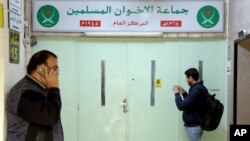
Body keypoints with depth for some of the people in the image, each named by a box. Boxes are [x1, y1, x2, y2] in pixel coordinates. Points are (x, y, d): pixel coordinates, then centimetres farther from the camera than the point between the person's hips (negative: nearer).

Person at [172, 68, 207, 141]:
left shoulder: (196, 90, -22)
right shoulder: (198, 88, 10)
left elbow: (181, 106, -24)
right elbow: (189, 103, 22)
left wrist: (177, 93, -10)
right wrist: (184, 93, 10)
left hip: (194, 126, -10)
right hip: (194, 125, 10)